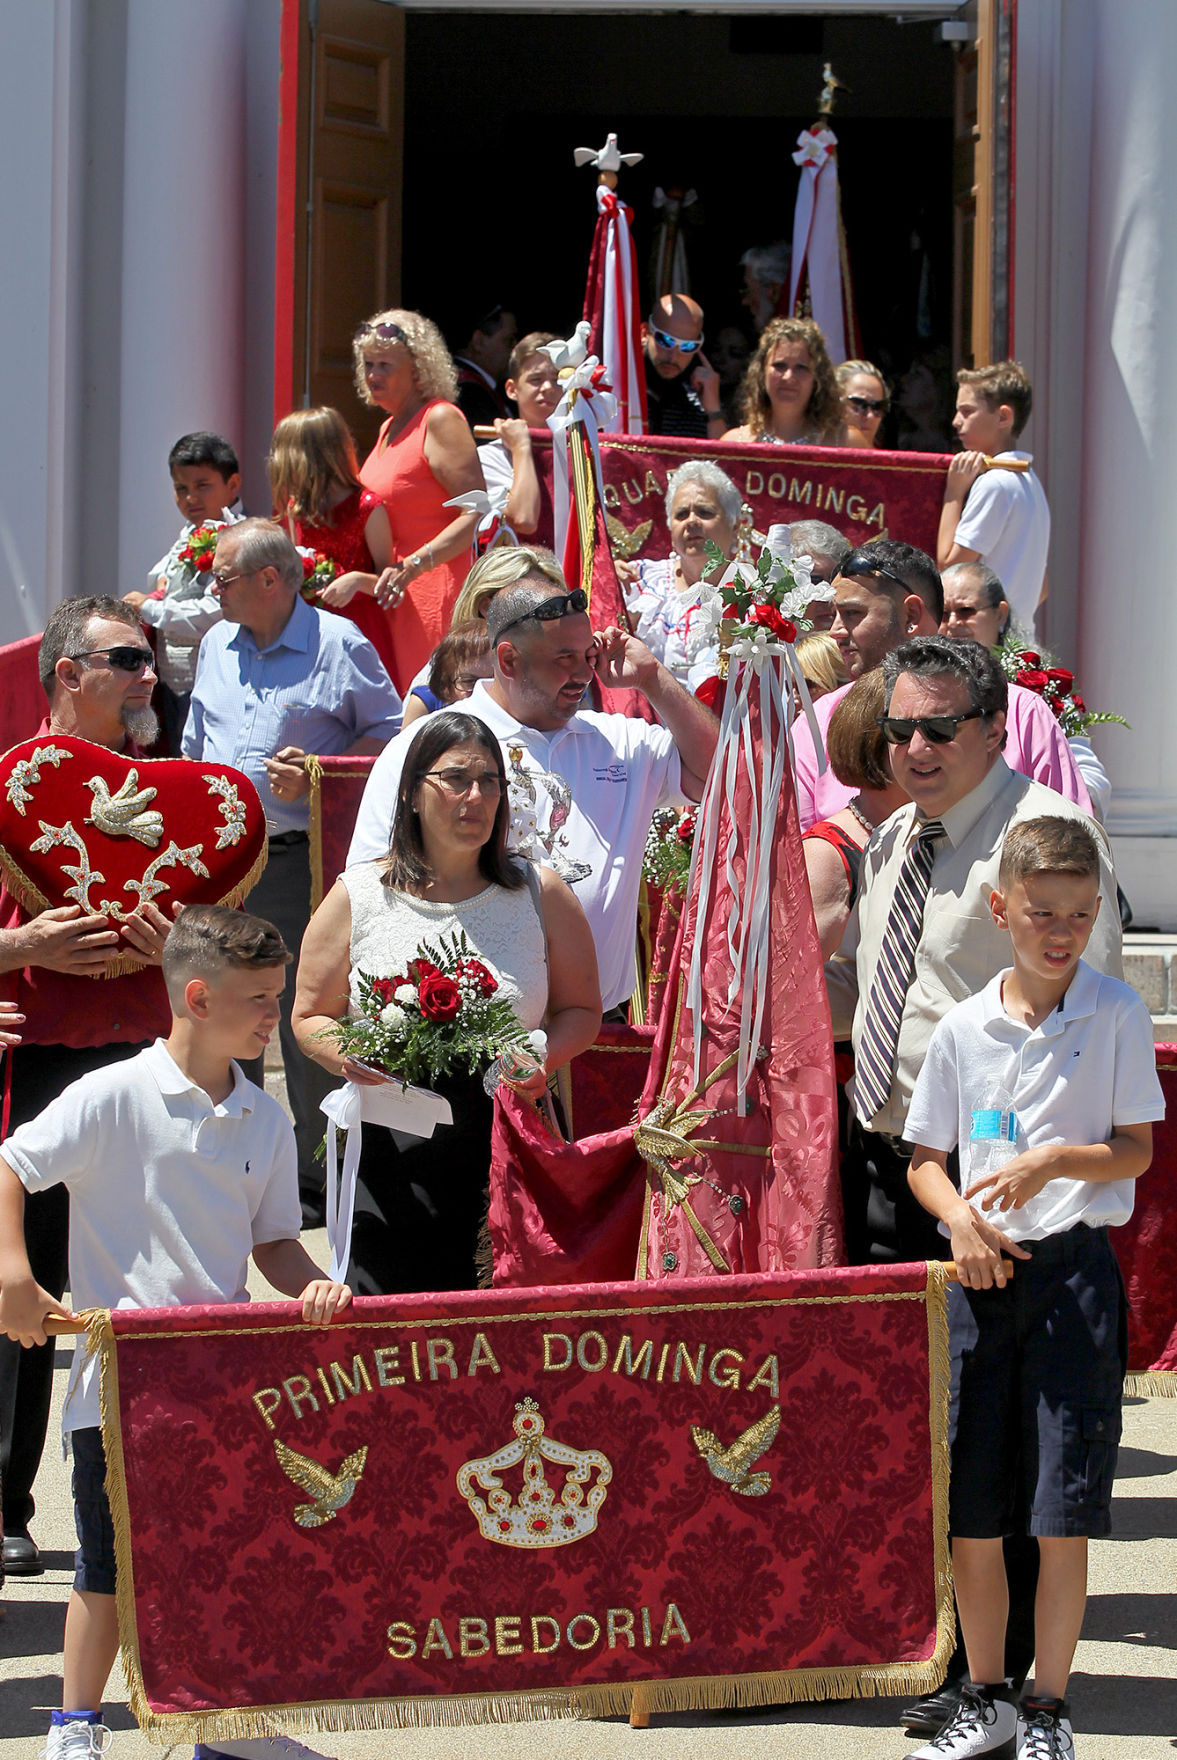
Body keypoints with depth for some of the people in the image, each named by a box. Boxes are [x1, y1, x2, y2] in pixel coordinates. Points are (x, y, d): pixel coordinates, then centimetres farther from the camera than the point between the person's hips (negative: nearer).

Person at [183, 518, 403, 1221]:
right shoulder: (218, 646, 14)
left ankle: (316, 1180, 6)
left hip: (300, 857, -6)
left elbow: (390, 731, -3)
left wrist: (317, 774, -14)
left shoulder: (338, 645, -6)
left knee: (307, 1018, -4)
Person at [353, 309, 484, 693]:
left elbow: (477, 513, -17)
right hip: (394, 594, 9)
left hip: (434, 591, -9)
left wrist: (414, 565, -26)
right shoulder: (390, 428, 19)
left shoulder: (441, 420, -9)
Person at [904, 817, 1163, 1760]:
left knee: (1063, 1517, -3)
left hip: (1075, 1266, -3)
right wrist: (961, 1219, -9)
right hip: (982, 1270, 3)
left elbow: (1135, 1151, -1)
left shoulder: (1117, 1014, -1)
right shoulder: (963, 1028, 6)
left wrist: (1050, 1162, -18)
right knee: (970, 1514, 6)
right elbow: (925, 1159, 11)